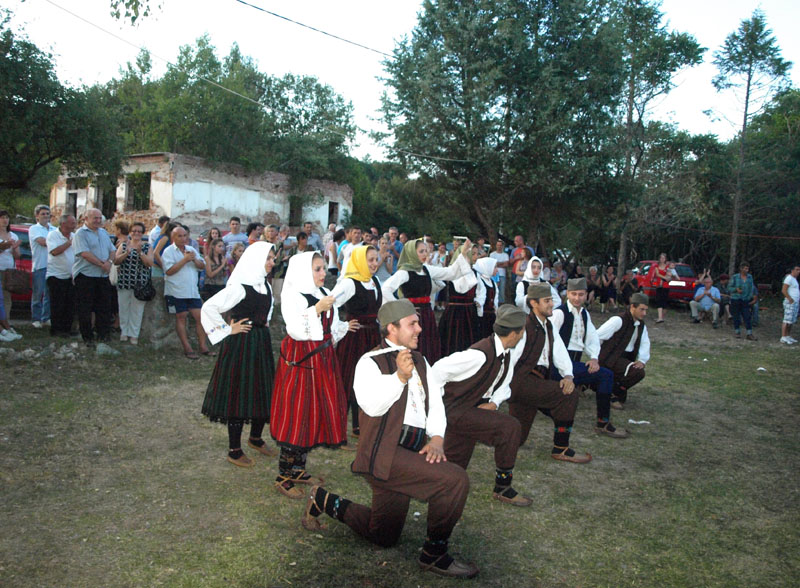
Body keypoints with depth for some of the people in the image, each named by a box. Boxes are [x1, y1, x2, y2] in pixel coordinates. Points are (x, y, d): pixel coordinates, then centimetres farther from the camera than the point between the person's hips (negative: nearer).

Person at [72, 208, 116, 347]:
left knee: (105, 307, 8)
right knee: (85, 309, 0)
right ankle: (88, 338, 8)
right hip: (85, 276, -6)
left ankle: (103, 334, 17)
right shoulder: (81, 233, -7)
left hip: (103, 276, 7)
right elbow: (85, 253, -18)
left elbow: (113, 250, 14)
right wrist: (102, 264, -18)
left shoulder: (103, 233, 16)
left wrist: (109, 261, -7)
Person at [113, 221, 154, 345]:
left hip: (140, 283, -1)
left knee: (137, 309, 1)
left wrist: (140, 252, -17)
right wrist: (126, 253, -17)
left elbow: (150, 263, -7)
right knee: (123, 307, 7)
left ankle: (134, 334, 9)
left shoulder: (147, 247, 6)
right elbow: (116, 261, -2)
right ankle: (124, 331, 20)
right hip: (124, 282, 1)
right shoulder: (123, 245, 8)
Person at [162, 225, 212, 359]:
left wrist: (194, 259, -10)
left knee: (200, 317, 2)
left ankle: (202, 346, 8)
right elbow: (169, 270, -16)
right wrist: (185, 259, -17)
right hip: (177, 291, -5)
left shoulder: (191, 249, 14)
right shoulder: (168, 251, -4)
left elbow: (202, 265, 9)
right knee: (181, 318, 2)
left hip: (193, 291, 5)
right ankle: (187, 349, 6)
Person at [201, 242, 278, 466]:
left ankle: (256, 438, 34)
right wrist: (227, 330, -13)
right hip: (241, 344, -8)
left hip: (261, 343, 8)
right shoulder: (239, 286, -17)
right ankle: (234, 450, 12)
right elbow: (208, 308, -20)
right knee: (239, 394, 0)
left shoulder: (265, 285, 8)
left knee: (264, 392, 14)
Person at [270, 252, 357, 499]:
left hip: (322, 359, 8)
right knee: (297, 416, -5)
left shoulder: (324, 294, 12)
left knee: (316, 414, 12)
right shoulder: (293, 296, -12)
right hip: (299, 361, -8)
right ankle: (284, 478, 8)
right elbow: (297, 331, -22)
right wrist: (317, 310, -25)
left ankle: (298, 470, 26)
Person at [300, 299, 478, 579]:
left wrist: (436, 437, -8)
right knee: (456, 479, -23)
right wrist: (400, 376, -31)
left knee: (383, 536, 18)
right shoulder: (371, 361, -7)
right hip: (384, 453, -8)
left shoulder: (420, 361, 15)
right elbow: (372, 405, -22)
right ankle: (435, 553, -5)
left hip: (411, 453, 8)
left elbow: (435, 402, 8)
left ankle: (324, 501, 34)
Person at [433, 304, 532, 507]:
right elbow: (438, 370, -23)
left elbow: (503, 386, 14)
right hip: (455, 410, -9)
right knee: (510, 427, -20)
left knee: (455, 465, 16)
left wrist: (493, 403, -6)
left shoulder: (506, 355, 1)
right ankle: (502, 488, -6)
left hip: (475, 408, 9)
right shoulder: (480, 354, -27)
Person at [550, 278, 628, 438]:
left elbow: (593, 339, 14)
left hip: (575, 362, 9)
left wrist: (594, 358, -5)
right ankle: (603, 423, -11)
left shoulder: (584, 314, 17)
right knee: (606, 375, -19)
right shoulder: (560, 312, -11)